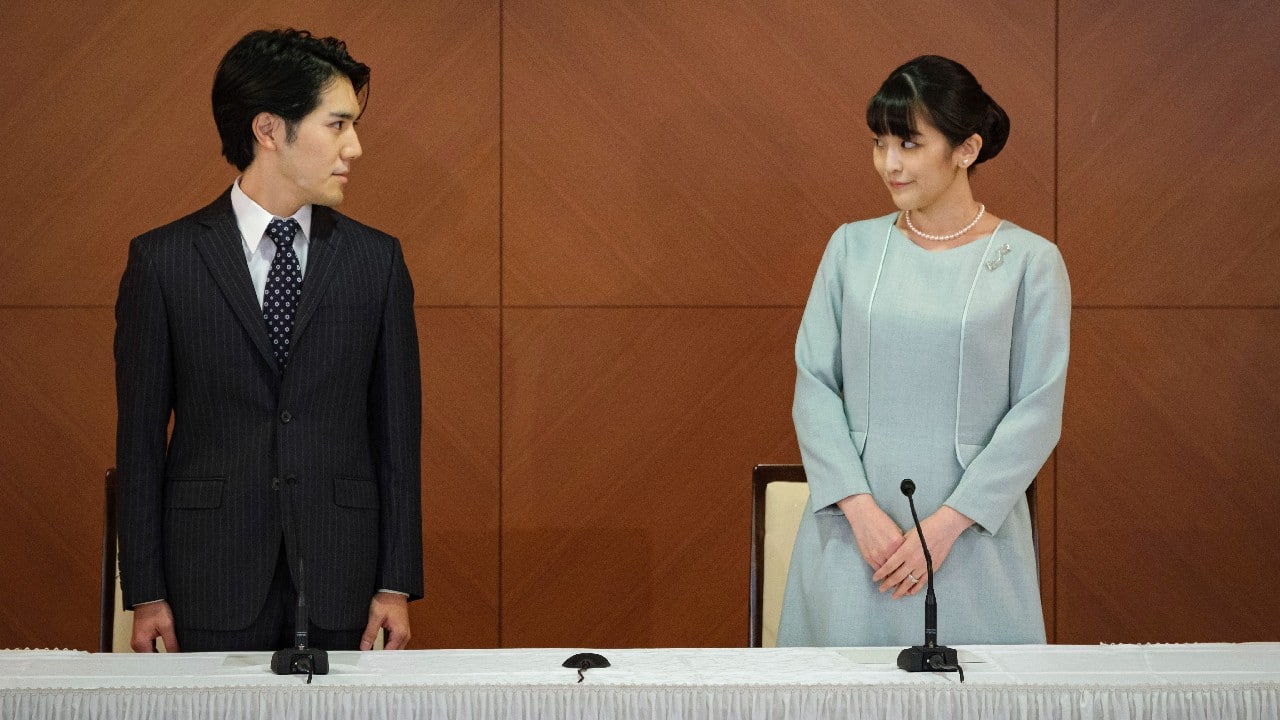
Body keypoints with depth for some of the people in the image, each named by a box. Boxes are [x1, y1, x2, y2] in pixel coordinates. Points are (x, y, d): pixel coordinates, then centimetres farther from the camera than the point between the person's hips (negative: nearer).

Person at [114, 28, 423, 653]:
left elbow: (396, 428, 6)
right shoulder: (162, 260, 0)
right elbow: (140, 433, 1)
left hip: (338, 582, 2)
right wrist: (145, 592, -2)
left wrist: (397, 584, 2)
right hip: (213, 583, -1)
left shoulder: (377, 260, 6)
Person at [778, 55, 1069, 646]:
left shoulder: (1029, 261, -1)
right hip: (854, 525, 2)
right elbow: (814, 386, 3)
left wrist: (946, 524, -12)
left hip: (971, 531, -2)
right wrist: (861, 508, -10)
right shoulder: (853, 247, 7)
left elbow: (1037, 413, -5)